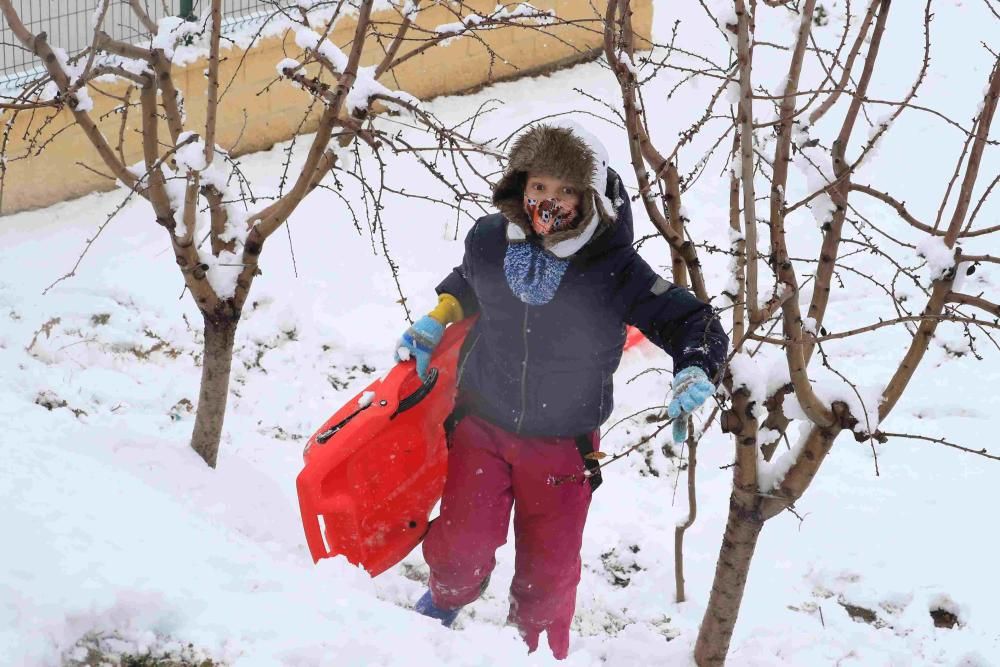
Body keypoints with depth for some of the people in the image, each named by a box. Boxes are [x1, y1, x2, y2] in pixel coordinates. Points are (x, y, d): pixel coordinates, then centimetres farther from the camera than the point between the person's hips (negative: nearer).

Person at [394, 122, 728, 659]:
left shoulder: (615, 271, -22)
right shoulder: (489, 240, -12)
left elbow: (693, 323, -16)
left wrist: (693, 373, -34)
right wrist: (437, 319, 5)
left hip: (563, 445, -1)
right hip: (482, 423, 1)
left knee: (548, 572, 10)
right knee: (461, 547, 6)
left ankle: (538, 648, 40)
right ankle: (443, 600, 43)